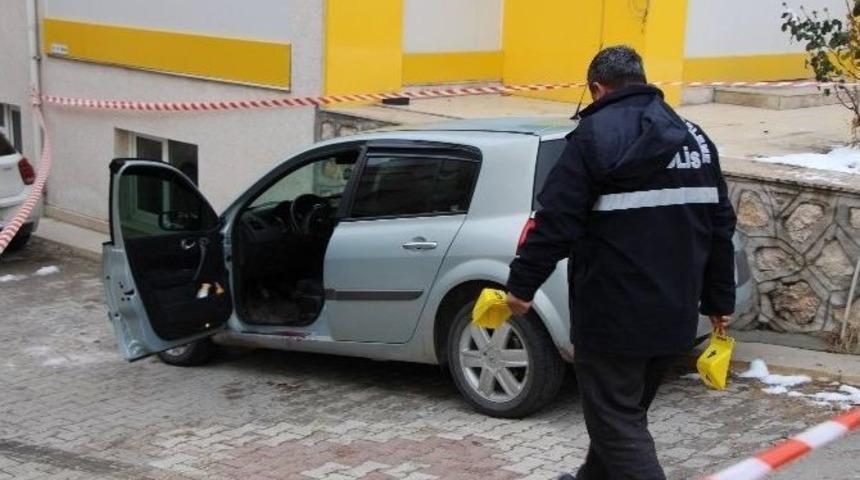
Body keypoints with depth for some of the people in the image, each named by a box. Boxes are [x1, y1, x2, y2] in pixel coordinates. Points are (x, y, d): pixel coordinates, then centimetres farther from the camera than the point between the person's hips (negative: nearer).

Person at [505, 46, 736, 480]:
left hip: (614, 315, -7)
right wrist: (719, 299, 22)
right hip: (675, 315, 8)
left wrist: (521, 284, -5)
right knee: (625, 411, 23)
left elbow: (555, 223, -15)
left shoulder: (597, 135, -10)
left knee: (617, 423, -1)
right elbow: (720, 226, 14)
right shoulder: (695, 137, 11)